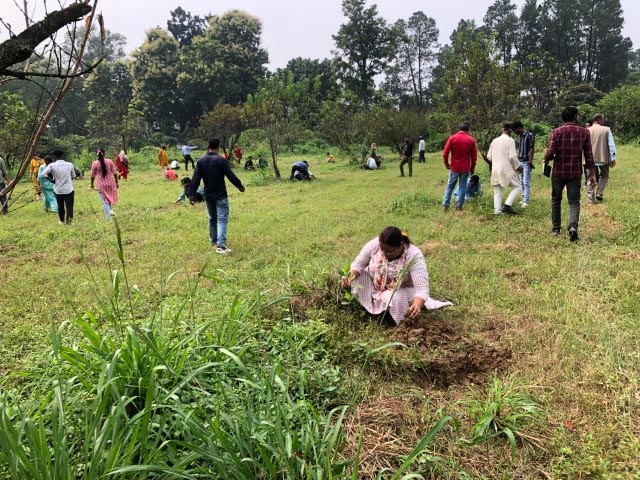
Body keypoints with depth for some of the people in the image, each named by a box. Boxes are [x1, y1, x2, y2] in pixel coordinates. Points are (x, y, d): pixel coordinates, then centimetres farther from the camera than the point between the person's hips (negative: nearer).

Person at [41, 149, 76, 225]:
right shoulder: (70, 164, -1)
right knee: (69, 206, -1)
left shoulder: (52, 165, -6)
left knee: (60, 206, 17)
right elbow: (73, 176, 8)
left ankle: (62, 221, 29)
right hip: (69, 189, -1)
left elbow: (43, 174, -15)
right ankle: (69, 218, -24)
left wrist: (51, 180, -4)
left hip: (58, 190, 1)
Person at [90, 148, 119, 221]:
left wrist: (92, 184, 15)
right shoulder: (109, 161, -4)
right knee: (111, 197, 25)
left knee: (104, 201, 5)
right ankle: (111, 209, 10)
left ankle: (109, 219, 0)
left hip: (101, 185, -1)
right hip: (110, 183, 1)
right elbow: (114, 173, -2)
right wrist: (116, 182, 9)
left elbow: (93, 175, -1)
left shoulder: (95, 163, -7)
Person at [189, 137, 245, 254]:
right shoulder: (221, 160, -13)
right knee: (222, 219, -6)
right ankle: (221, 245, -17)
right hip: (220, 196, -5)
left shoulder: (201, 161, 1)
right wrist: (240, 186, 6)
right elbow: (231, 176, -9)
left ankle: (214, 242, 31)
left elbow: (195, 179, 0)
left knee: (212, 219, 20)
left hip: (208, 196, 5)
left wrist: (192, 194, 3)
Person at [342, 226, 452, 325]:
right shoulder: (375, 244, -23)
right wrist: (350, 277, -31)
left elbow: (422, 288, -37)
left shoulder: (414, 257, -31)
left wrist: (417, 305, -58)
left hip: (400, 291, -3)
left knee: (395, 299, -36)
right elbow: (358, 264, -9)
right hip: (372, 284, 3)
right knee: (353, 280, -22)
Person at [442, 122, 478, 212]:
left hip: (454, 167, 0)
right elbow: (474, 156, 1)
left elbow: (445, 153, -5)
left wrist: (446, 164, 9)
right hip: (465, 168, 0)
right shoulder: (471, 140, 0)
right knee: (462, 187, 6)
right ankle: (459, 206, 5)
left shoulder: (452, 138, -3)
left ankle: (445, 205, 4)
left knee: (450, 186, 9)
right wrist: (472, 167, 13)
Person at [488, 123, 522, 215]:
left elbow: (489, 156, 11)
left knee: (497, 192, 10)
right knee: (517, 187, 6)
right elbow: (512, 156, -14)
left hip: (495, 170, 6)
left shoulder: (495, 141, 9)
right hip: (507, 169, -6)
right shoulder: (510, 140, -7)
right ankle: (507, 205, -8)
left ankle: (497, 210, 7)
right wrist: (517, 166, 0)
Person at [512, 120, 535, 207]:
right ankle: (524, 199, 15)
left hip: (526, 162, -8)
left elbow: (532, 149, -13)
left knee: (526, 182, -8)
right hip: (520, 161, 8)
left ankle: (526, 201, -9)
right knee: (522, 182, 9)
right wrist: (517, 161, 14)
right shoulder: (520, 136, 13)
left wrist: (530, 161, -17)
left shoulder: (529, 135, -10)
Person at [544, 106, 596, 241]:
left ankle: (555, 229, 22)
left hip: (558, 172, 0)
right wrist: (592, 174, 5)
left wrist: (546, 160, 9)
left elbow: (550, 153, -14)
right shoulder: (584, 132, -1)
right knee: (574, 201, 3)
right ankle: (573, 226, -21)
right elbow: (589, 155, -2)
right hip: (575, 173, 0)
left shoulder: (556, 132, -7)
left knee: (556, 200, 16)